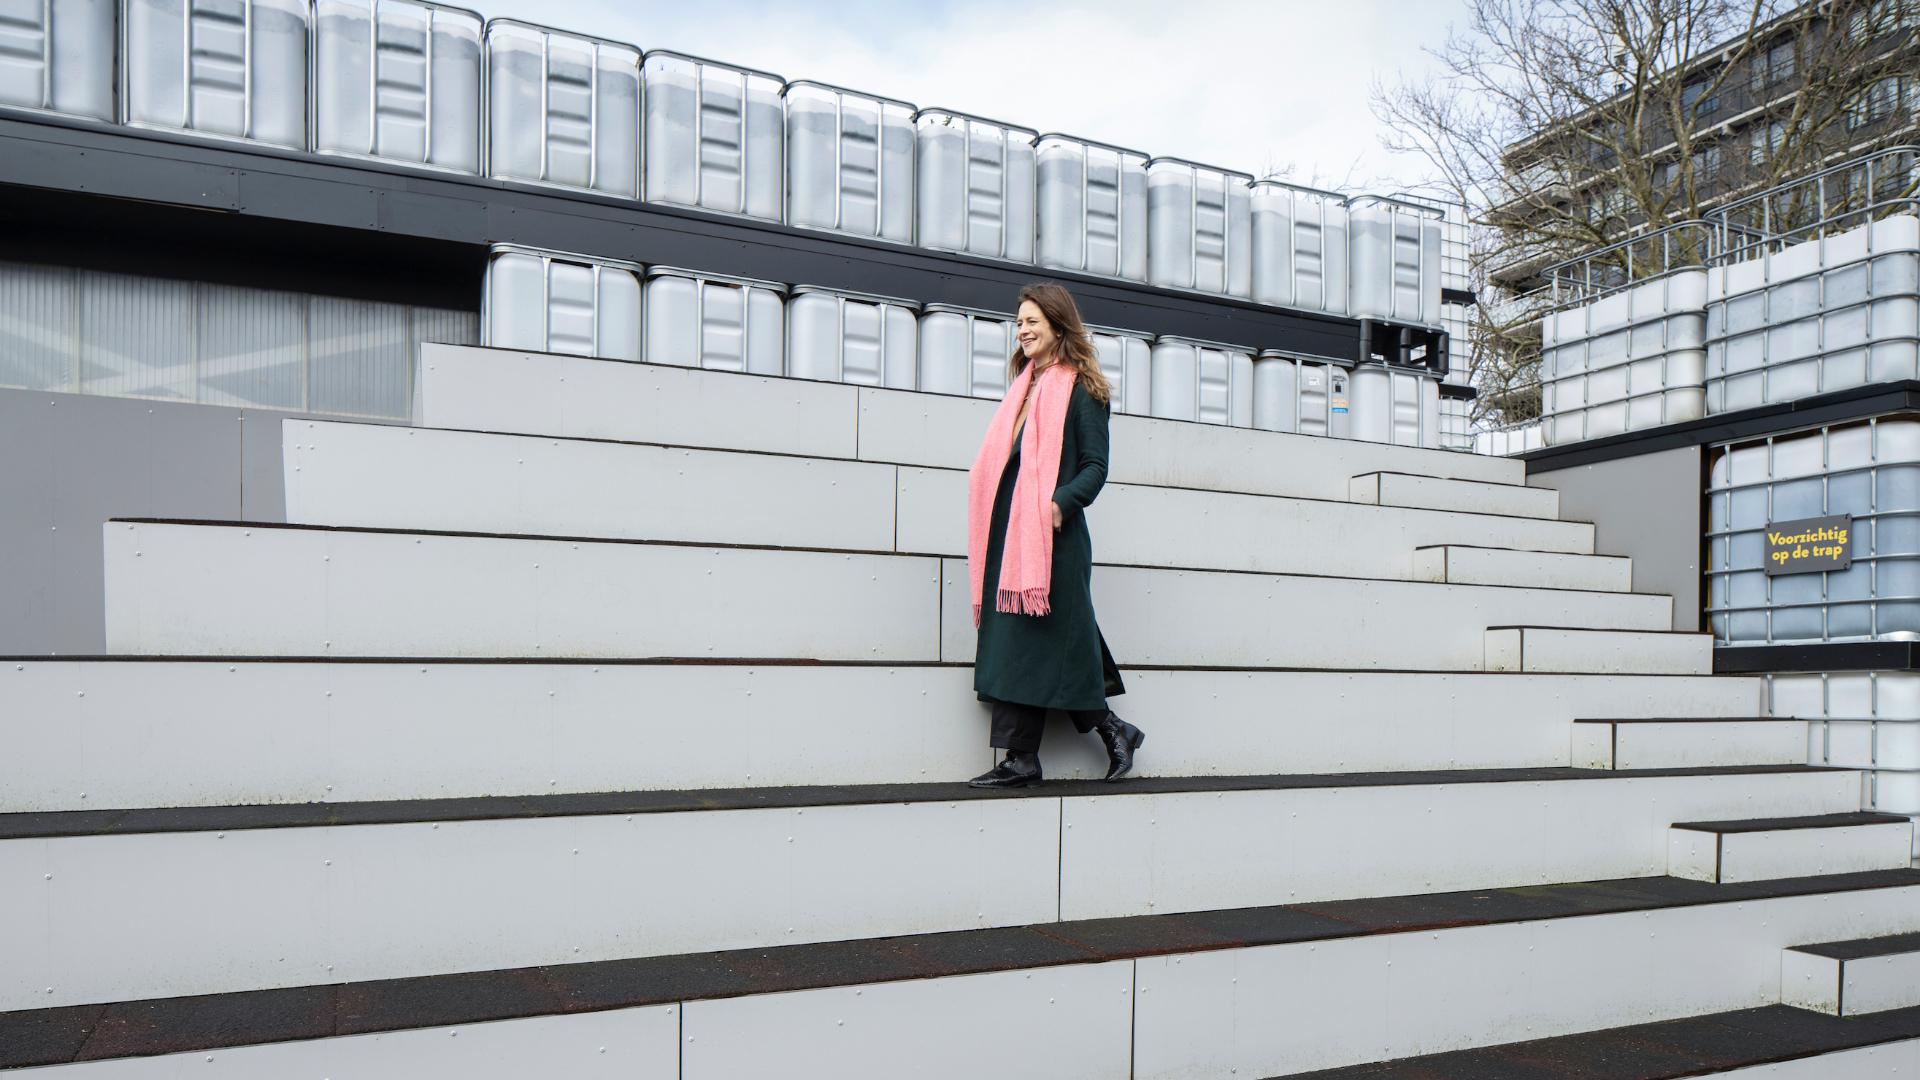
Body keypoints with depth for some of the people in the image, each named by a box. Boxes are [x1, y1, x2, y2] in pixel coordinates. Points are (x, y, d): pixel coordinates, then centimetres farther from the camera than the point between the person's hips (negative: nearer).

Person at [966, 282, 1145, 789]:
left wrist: (1061, 501, -24)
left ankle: (1112, 730, 14)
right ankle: (1020, 760, 7)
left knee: (1051, 644, -4)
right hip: (1008, 534, 7)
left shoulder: (1080, 388, -2)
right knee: (1010, 642, 4)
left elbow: (1096, 464, -7)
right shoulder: (1024, 386, 19)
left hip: (1053, 537, -7)